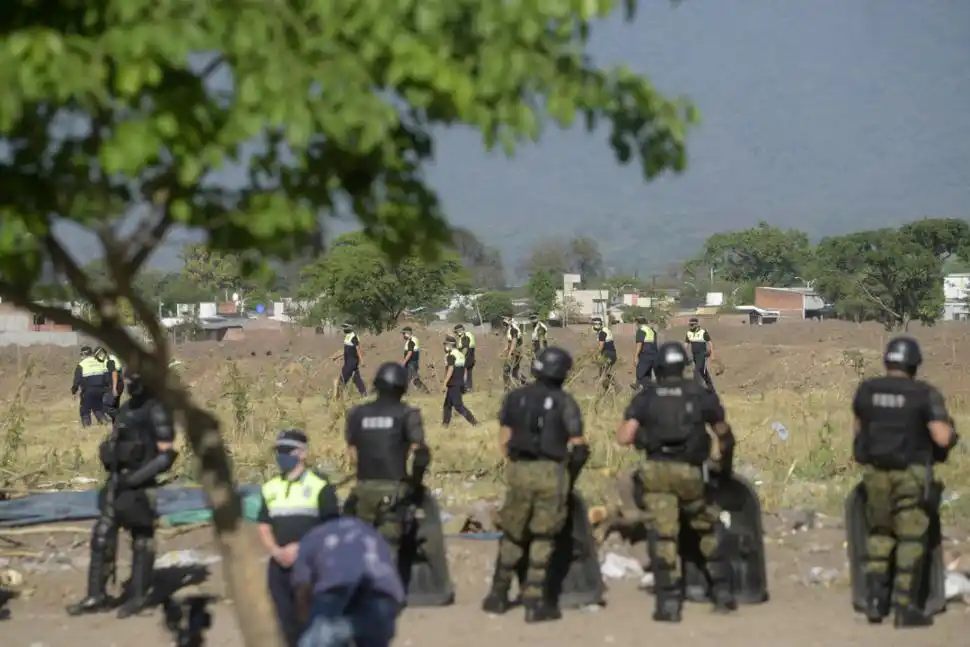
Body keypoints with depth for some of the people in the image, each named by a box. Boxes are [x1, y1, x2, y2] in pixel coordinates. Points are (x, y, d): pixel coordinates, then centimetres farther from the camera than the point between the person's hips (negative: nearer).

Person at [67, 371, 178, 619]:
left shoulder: (156, 412, -12)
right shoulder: (127, 409, 13)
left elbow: (166, 456, -16)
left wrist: (136, 478, -20)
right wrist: (113, 473, 9)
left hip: (140, 487, -8)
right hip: (117, 483, 8)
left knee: (142, 541, 2)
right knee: (102, 537, 5)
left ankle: (137, 597, 12)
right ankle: (96, 596, 10)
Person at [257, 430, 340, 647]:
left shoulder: (320, 487, -5)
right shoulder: (270, 489, 12)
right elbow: (264, 527, 12)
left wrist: (302, 548, -16)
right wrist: (277, 552, -8)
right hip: (280, 567, 5)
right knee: (288, 622, 8)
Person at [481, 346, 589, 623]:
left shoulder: (515, 398, 6)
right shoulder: (564, 402, -3)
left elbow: (504, 439, 7)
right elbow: (579, 446, -5)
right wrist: (571, 470, 11)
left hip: (519, 471, 3)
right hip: (551, 473, -3)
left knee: (513, 535, 17)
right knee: (542, 538, 6)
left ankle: (498, 596, 23)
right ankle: (534, 602, 3)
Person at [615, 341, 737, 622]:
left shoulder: (646, 397, 2)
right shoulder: (701, 395, 5)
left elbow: (623, 438, -5)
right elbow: (725, 436, 15)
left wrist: (640, 436, 18)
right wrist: (726, 463, 34)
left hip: (656, 472, -1)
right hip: (689, 472, 1)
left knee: (663, 536, 2)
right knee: (708, 528, 19)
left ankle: (669, 603, -2)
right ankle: (722, 591, 20)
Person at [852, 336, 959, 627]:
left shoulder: (866, 390, 1)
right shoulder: (925, 394, -11)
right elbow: (942, 439, -15)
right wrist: (946, 426, 6)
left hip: (875, 472, 4)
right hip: (910, 473, -4)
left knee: (879, 533, 19)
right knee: (911, 538, 4)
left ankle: (875, 600, 14)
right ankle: (905, 608, 1)